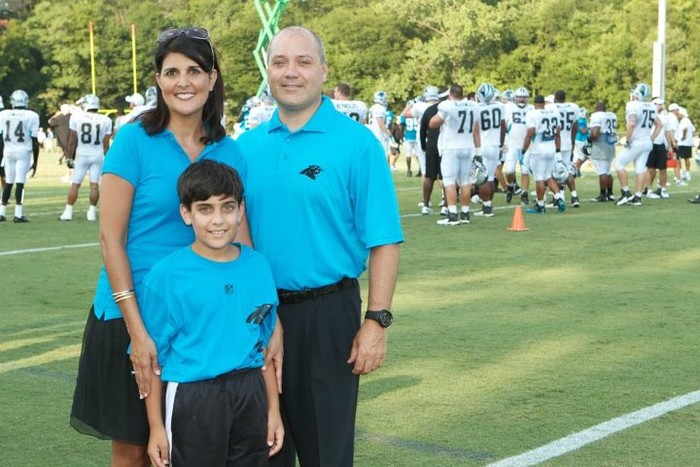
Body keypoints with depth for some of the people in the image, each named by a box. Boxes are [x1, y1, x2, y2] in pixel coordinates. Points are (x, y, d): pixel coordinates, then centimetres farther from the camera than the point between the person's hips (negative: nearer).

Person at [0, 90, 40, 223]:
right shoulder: (31, 116, -5)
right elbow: (35, 141, -3)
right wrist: (35, 161, 5)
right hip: (24, 152, -3)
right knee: (20, 182, -3)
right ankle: (18, 214, -5)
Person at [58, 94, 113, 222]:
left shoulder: (76, 117, -8)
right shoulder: (105, 121, -6)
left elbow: (72, 141, -2)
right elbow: (106, 144, -1)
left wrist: (70, 157, 9)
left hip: (82, 155, 0)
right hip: (98, 155, 1)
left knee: (75, 184, 7)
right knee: (94, 184, 5)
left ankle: (68, 212, 8)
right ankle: (92, 212, 7)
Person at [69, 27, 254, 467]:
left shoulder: (229, 152, 3)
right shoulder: (135, 140, -8)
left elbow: (241, 241, 3)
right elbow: (111, 238, -10)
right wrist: (138, 330, -16)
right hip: (132, 316, -3)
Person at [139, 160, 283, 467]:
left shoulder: (257, 266, 4)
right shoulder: (165, 275, -8)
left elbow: (265, 344, 12)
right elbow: (152, 356, -5)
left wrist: (273, 409, 12)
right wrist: (156, 427, -5)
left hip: (251, 395, 4)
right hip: (192, 399, -4)